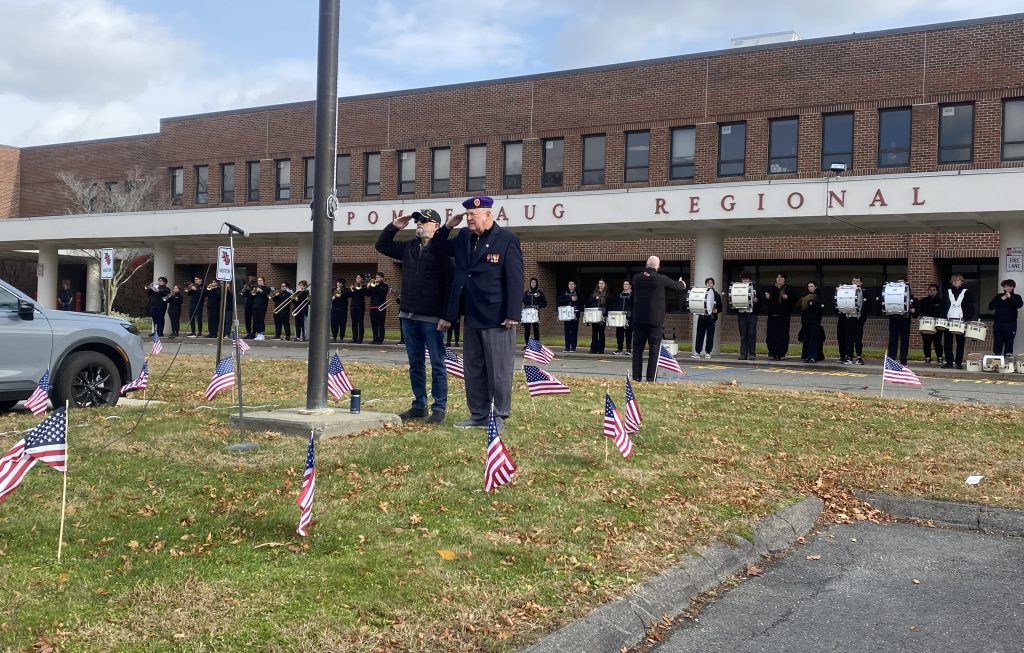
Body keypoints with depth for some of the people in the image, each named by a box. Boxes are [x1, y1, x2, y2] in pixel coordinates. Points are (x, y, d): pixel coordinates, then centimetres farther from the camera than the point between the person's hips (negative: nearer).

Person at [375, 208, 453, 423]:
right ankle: (419, 406, 21)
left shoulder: (442, 250, -9)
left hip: (432, 318, -7)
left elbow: (449, 285, -13)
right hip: (409, 316, 7)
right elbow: (381, 245, 24)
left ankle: (439, 408, 7)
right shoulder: (409, 247, 12)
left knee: (437, 364, 2)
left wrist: (446, 315, -18)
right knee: (415, 364, 13)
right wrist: (393, 226, 9)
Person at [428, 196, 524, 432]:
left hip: (498, 319, -7)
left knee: (498, 371, 0)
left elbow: (515, 279, -10)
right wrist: (447, 226, 8)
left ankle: (499, 417, 10)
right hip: (472, 319, 7)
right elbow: (435, 250, 23)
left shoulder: (507, 239, -6)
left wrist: (513, 314, -16)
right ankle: (478, 416, 22)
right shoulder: (463, 238, 12)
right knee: (473, 372, 12)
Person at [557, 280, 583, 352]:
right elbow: (560, 301, -8)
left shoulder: (578, 294, 8)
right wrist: (570, 299, -14)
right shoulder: (564, 294, 11)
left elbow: (581, 304, 0)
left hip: (575, 316, -2)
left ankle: (573, 347, -2)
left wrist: (578, 309, -17)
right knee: (567, 332, 1)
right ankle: (567, 347, 6)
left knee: (574, 332, -4)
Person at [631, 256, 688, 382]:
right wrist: (682, 284, 35)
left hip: (638, 319, 3)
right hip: (655, 320, -3)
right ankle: (650, 378, -4)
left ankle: (636, 377, 7)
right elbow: (677, 286, 9)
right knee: (654, 349, 0)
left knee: (637, 349, 8)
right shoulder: (661, 279, -8)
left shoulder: (637, 278, 1)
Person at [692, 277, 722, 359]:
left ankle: (708, 352, 9)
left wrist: (716, 310, -14)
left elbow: (720, 308, 5)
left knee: (710, 335, 2)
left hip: (712, 318, 0)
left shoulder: (716, 295, 5)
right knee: (700, 334, -1)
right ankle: (697, 352, 1)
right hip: (702, 316, 0)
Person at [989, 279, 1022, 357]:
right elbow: (990, 306, 0)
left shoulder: (1016, 297, 5)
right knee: (997, 344, 4)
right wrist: (1001, 299, -8)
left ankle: (1008, 358, 0)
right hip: (998, 323, 2)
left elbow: (1020, 304, -16)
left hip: (1010, 324, -2)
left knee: (1009, 344, -3)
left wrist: (1010, 297, -24)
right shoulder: (999, 296, 11)